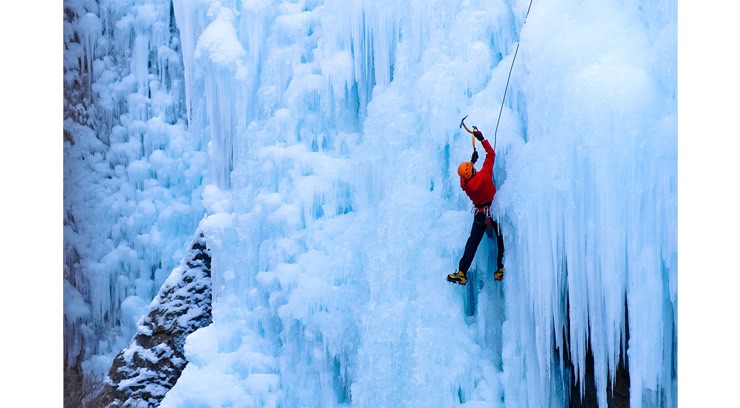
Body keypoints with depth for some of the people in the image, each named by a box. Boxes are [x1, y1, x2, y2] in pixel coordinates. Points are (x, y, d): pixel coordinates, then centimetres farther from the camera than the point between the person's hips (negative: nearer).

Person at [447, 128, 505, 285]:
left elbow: (466, 175, 13)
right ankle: (501, 269, 10)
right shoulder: (484, 175, -21)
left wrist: (472, 160, 16)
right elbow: (491, 154, -11)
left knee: (472, 243, 3)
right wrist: (482, 139, -4)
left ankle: (462, 273, -3)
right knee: (501, 239, 12)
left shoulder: (464, 184, -13)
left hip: (480, 214, 2)